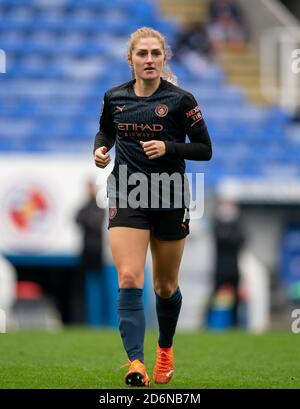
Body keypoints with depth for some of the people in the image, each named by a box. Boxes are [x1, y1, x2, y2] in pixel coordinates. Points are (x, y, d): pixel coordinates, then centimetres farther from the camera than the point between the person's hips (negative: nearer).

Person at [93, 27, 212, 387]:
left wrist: (168, 147, -19)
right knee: (129, 280, -17)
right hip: (126, 198, 1)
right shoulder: (114, 97, 2)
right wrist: (100, 149, 0)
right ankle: (135, 363, -23)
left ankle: (165, 349, 40)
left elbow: (205, 149, -4)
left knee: (165, 287, 13)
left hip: (169, 200, -1)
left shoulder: (180, 100, -7)